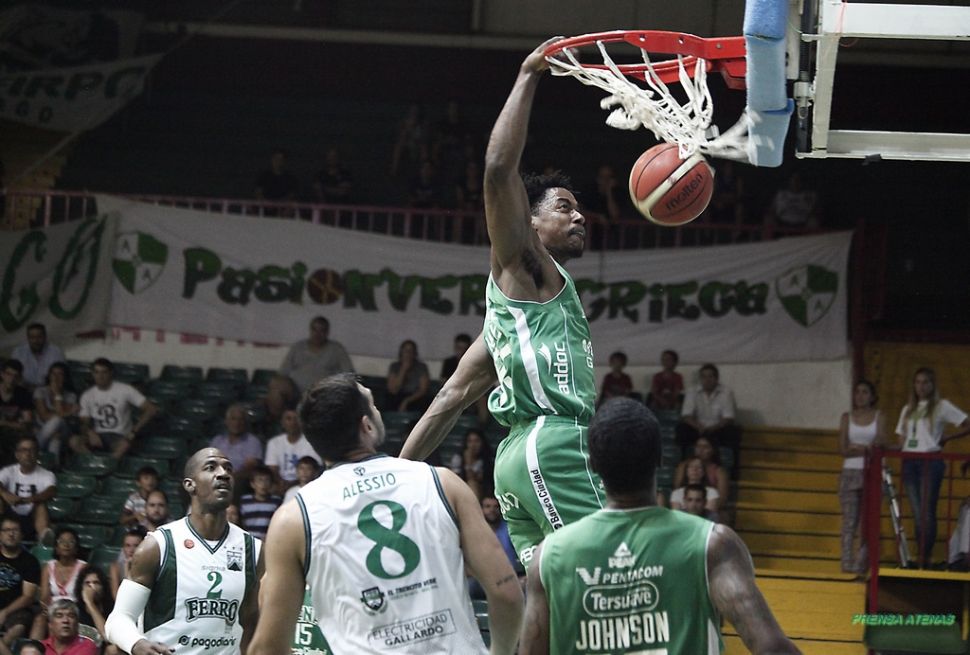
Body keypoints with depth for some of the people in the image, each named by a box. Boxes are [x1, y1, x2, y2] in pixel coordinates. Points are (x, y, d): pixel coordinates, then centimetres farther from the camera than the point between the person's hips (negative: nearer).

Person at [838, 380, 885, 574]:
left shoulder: (878, 416, 6)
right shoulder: (847, 418, 9)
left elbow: (879, 443, -5)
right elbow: (843, 449, 1)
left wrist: (855, 448, -20)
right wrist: (866, 449, -14)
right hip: (850, 471, 1)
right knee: (849, 521, -4)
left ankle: (861, 564, -4)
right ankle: (847, 564, -7)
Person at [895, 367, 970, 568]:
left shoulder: (941, 406, 3)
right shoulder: (908, 410, 19)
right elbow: (902, 440, 20)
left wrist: (945, 438, -2)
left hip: (930, 462, -5)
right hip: (909, 462, 5)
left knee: (927, 513, -10)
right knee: (917, 514, 3)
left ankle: (926, 559, -8)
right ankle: (920, 558, 5)